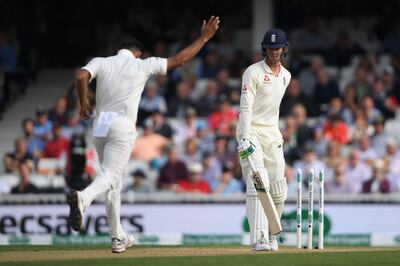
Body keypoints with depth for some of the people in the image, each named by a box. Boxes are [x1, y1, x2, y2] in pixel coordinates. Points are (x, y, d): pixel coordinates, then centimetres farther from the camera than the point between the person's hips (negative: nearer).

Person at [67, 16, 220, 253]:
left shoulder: (101, 62, 8)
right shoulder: (143, 65, 3)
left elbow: (81, 77, -11)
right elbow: (180, 60, 7)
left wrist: (84, 104, 4)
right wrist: (204, 38, 18)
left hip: (100, 125, 5)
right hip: (122, 126, -5)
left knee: (114, 181, 15)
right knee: (111, 177, -12)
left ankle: (118, 237, 18)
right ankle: (83, 198, -45)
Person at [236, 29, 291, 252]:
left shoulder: (286, 76, 11)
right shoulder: (254, 72, -10)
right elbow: (246, 107, -17)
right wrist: (245, 139, -27)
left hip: (273, 135, 7)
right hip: (252, 133, -7)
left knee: (279, 191, 4)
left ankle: (270, 234, 24)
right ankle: (259, 239, -26)